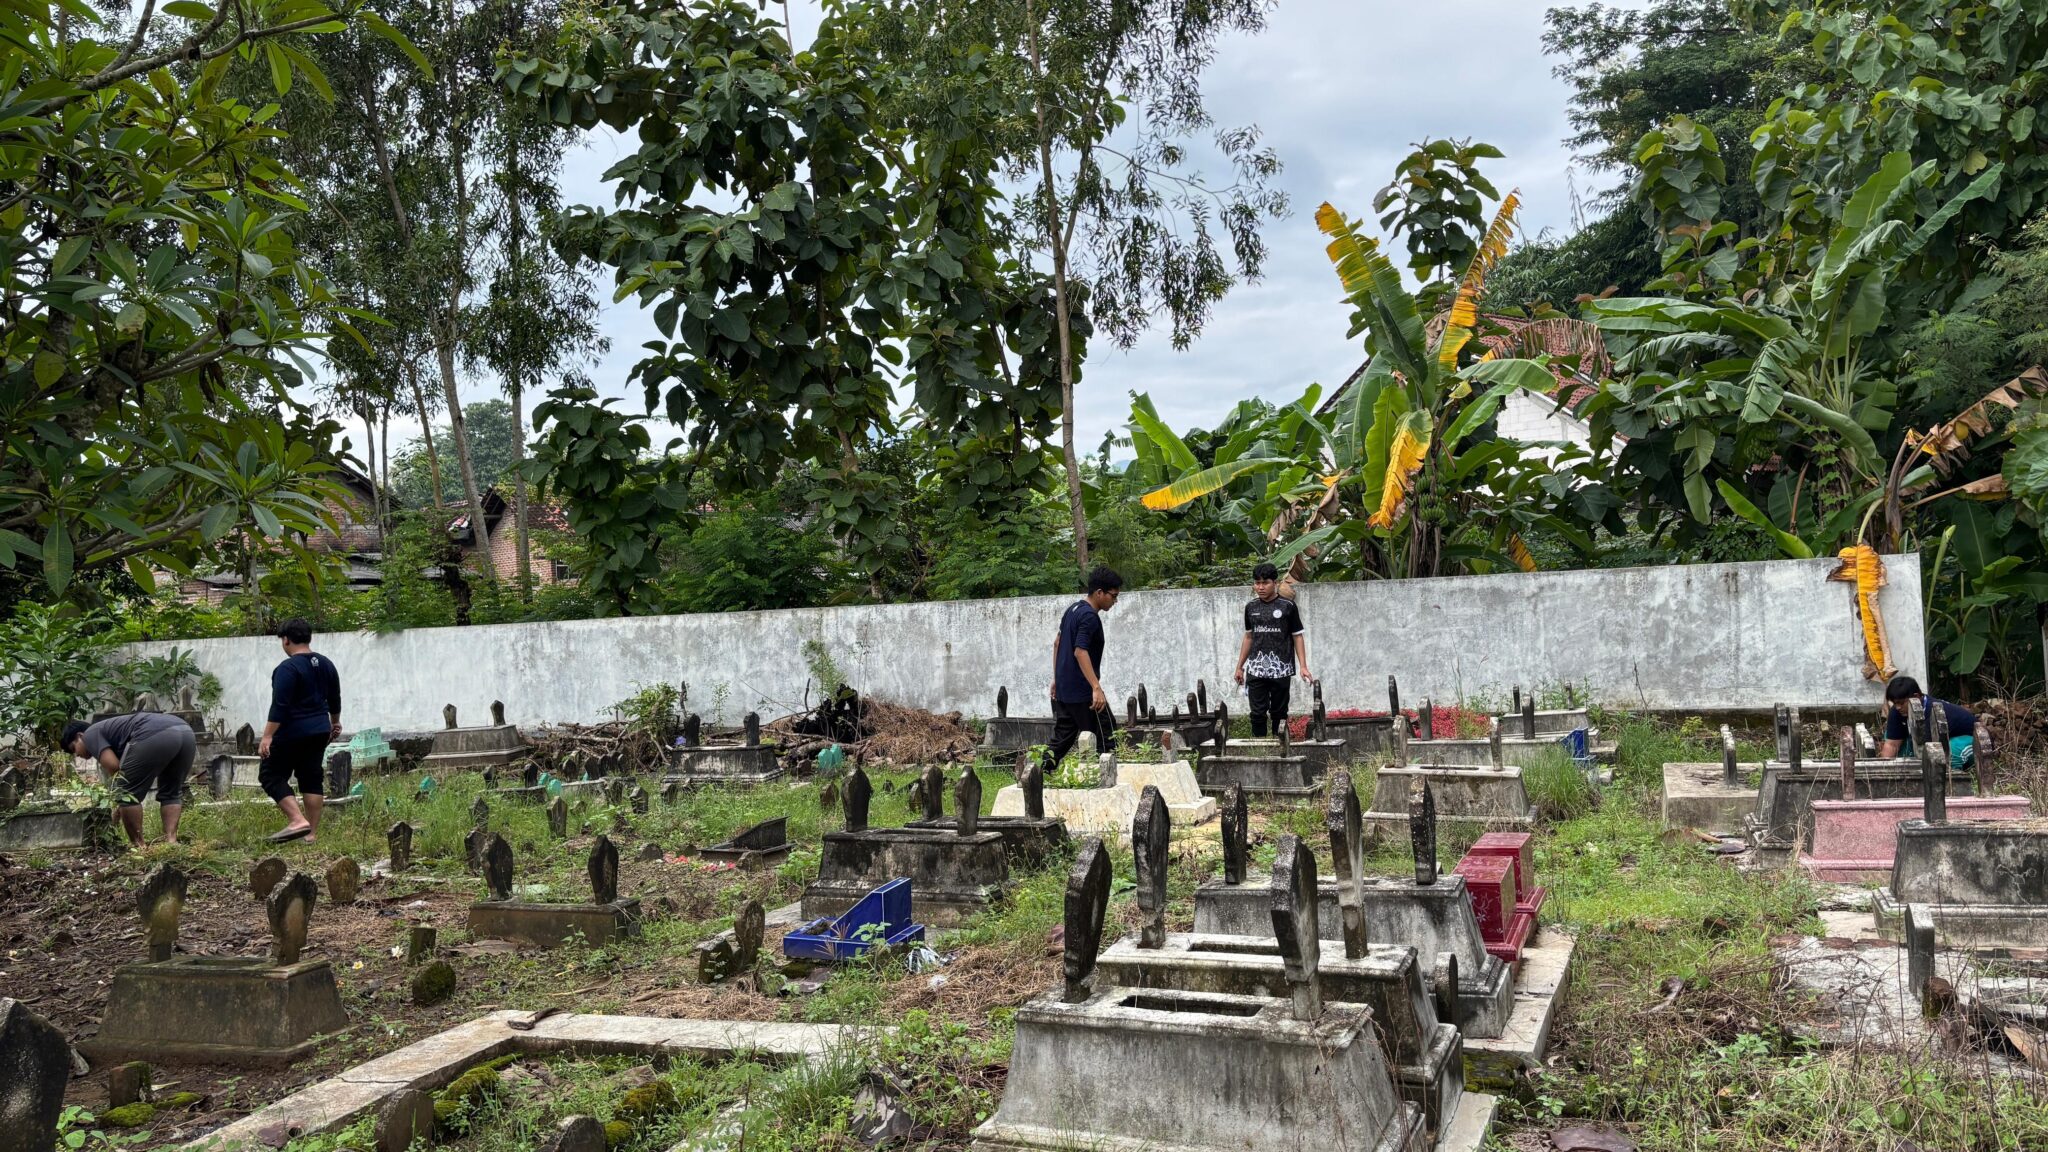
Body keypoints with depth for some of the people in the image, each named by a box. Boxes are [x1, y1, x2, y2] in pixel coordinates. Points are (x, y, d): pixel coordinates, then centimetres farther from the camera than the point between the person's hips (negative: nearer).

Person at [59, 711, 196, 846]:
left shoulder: (91, 735, 18)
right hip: (185, 731, 9)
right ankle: (171, 840, 9)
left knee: (127, 793, 6)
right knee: (171, 793, 22)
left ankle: (138, 846, 8)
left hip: (153, 735, -9)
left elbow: (113, 767, 3)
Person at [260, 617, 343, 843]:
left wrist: (267, 736, -21)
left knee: (271, 775, 2)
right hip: (319, 731, 8)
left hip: (292, 733, -8)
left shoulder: (288, 668, -17)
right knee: (312, 779, 10)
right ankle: (312, 833, 9)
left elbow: (279, 706, -22)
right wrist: (335, 723, 32)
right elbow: (335, 699, 18)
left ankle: (297, 820, -14)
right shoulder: (326, 664, 7)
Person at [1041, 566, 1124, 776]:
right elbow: (1080, 651, -27)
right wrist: (1096, 688, -32)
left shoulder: (1074, 609, 13)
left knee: (1062, 738, 12)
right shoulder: (1090, 617, -17)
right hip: (1082, 690, -9)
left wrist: (1056, 677, 25)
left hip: (1064, 688, 9)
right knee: (1105, 737, 0)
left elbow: (1057, 642, 21)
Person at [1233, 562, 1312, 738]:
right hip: (1256, 669, 3)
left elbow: (1297, 637, -1)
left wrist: (1303, 666, -10)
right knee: (1257, 713, -2)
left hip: (1281, 669, -2)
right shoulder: (1251, 607, 8)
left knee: (1279, 712, 6)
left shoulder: (1287, 606, -2)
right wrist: (1239, 667, 17)